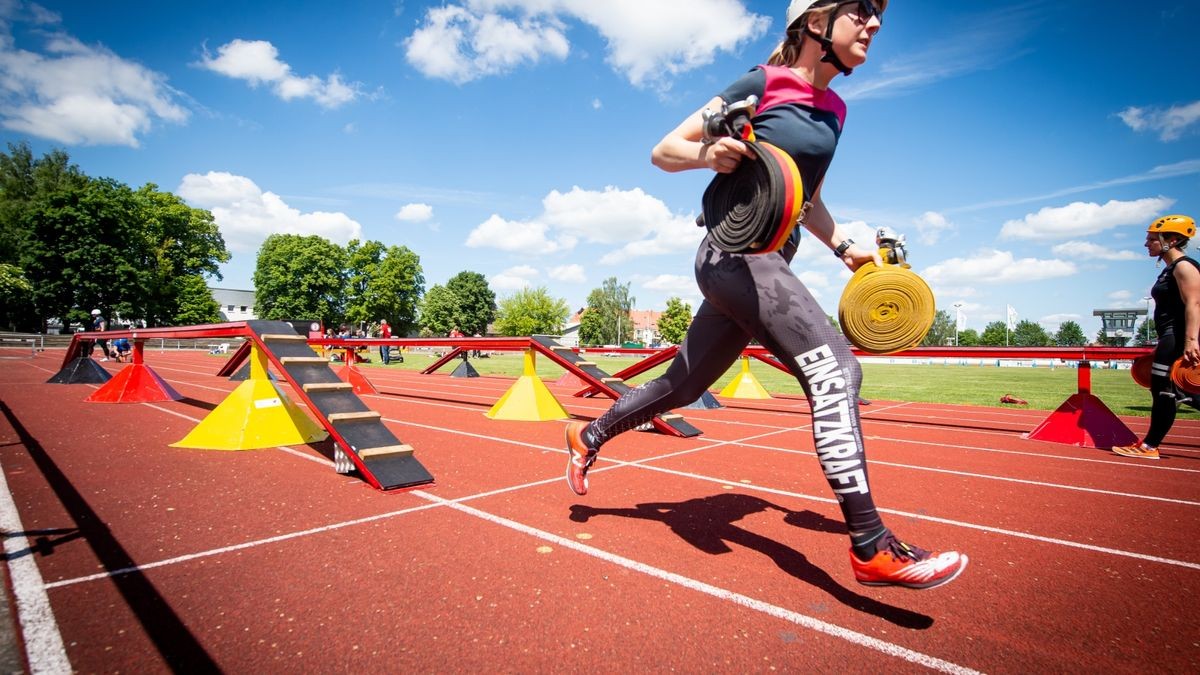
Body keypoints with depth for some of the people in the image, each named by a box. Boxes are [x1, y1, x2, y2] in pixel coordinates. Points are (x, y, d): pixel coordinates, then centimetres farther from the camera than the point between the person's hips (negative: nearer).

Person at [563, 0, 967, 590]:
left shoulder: (832, 110, 18)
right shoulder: (762, 85, -3)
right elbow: (662, 151, -2)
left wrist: (843, 247, 15)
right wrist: (707, 152, -23)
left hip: (771, 264, 9)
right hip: (734, 253, -8)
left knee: (683, 384, 13)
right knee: (835, 368, -21)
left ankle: (589, 436, 32)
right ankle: (872, 548, -16)